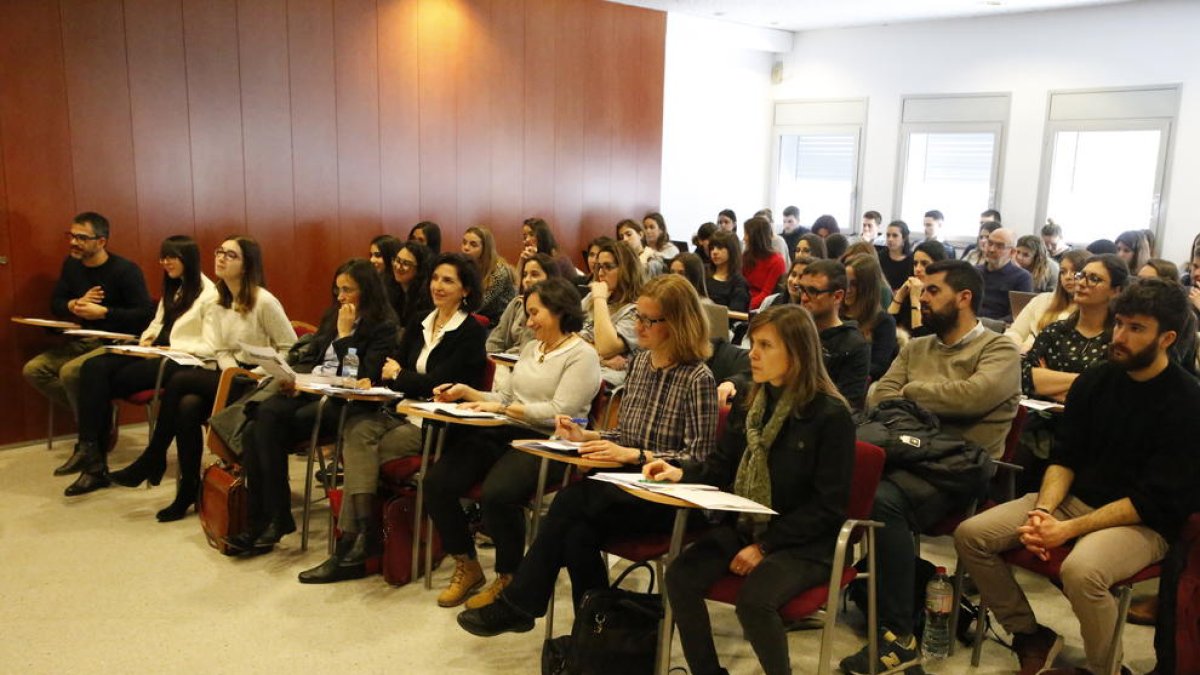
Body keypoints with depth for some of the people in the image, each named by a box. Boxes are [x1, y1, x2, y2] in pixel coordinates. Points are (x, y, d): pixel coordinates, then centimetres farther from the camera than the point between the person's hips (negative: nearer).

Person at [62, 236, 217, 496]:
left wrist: (170, 348, -17)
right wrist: (146, 339, 3)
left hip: (181, 361, -8)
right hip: (155, 353, 8)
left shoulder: (208, 294, -6)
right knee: (93, 367, -18)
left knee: (105, 383, -21)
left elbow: (212, 347, -13)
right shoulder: (172, 289, 24)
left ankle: (96, 464, -9)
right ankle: (94, 461, -23)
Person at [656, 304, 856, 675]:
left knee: (754, 601, -30)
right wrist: (681, 473, -7)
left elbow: (828, 507, -13)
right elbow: (721, 467, 15)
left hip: (804, 543, -5)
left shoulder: (831, 415, -14)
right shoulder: (749, 404, 5)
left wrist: (765, 547, -17)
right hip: (743, 526, 6)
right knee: (680, 577, -18)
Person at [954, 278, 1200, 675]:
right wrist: (1042, 511, -14)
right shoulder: (1094, 381, 3)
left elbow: (1154, 501, -17)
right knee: (971, 535, -10)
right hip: (1075, 499, 6)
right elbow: (1064, 458, 5)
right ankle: (1031, 636, 8)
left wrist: (1069, 530, -23)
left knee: (1081, 570, -37)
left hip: (1142, 522, -6)